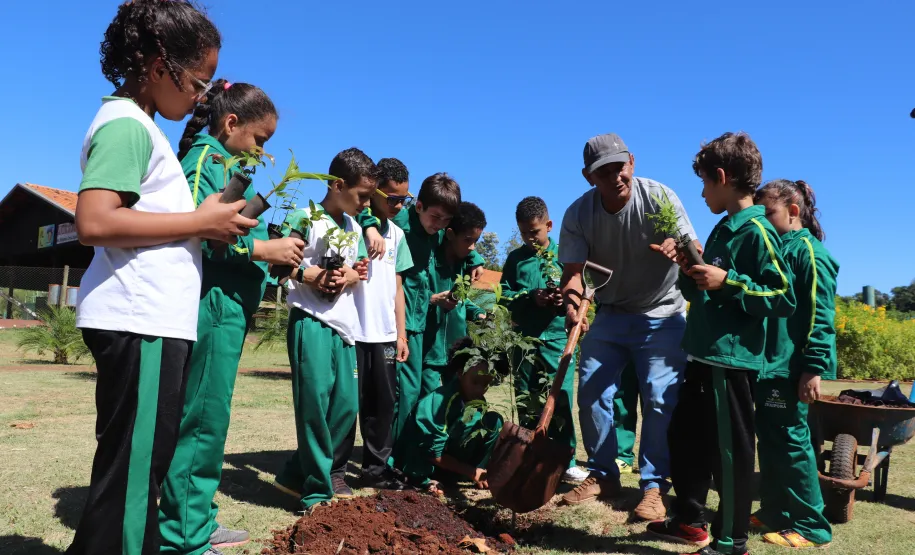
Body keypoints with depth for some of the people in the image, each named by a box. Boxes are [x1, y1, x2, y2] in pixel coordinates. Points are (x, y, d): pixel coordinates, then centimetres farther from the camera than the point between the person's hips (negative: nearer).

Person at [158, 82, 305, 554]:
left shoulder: (228, 164, 21)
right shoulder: (205, 158, -8)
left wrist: (276, 249, 10)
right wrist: (262, 249, -19)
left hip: (229, 307, 10)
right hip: (213, 306, -10)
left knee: (209, 421, 15)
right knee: (203, 421, -5)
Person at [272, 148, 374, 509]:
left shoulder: (355, 228, 15)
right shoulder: (304, 218, -8)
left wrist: (351, 276, -1)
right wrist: (309, 275, -22)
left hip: (344, 324, 8)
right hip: (311, 321, -8)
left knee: (347, 404, 8)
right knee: (316, 402, -6)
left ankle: (298, 475, 23)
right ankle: (317, 490, 7)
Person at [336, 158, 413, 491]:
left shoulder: (397, 235, 13)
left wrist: (401, 334, 12)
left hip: (384, 334, 6)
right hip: (352, 331, -5)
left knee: (384, 403, 9)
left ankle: (376, 468, 21)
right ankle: (335, 470, 13)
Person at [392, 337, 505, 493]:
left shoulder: (477, 399, -5)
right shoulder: (441, 400, -26)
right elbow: (433, 453, -23)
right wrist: (471, 472, -19)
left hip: (448, 454, 6)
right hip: (416, 459, -6)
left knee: (494, 421, -9)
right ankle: (422, 477, -21)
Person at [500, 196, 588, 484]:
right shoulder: (516, 258, 8)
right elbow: (506, 295, 2)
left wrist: (566, 298, -19)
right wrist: (532, 298, -14)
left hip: (557, 338, -2)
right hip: (524, 339, 2)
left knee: (561, 400, -3)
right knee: (527, 402, 9)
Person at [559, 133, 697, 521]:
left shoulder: (659, 197, -17)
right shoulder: (578, 214, -11)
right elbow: (573, 269, -13)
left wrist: (678, 249, -45)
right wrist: (572, 304, -35)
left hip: (661, 316, -3)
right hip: (611, 314, 3)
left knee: (660, 399, -8)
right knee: (590, 391, 1)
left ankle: (654, 485, 6)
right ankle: (602, 475, 17)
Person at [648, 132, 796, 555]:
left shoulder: (757, 232, -14)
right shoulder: (723, 229, 14)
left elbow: (784, 298, -19)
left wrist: (728, 281, -23)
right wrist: (692, 272, 6)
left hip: (734, 359, -10)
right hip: (706, 354, 10)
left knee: (729, 450, 2)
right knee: (685, 436, 18)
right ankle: (689, 521, 33)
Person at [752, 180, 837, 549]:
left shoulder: (807, 250, -10)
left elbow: (820, 316, -16)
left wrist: (813, 368, -20)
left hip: (789, 368, -9)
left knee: (789, 441, -3)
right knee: (770, 440, 14)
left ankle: (811, 527, 9)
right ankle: (775, 513, 26)